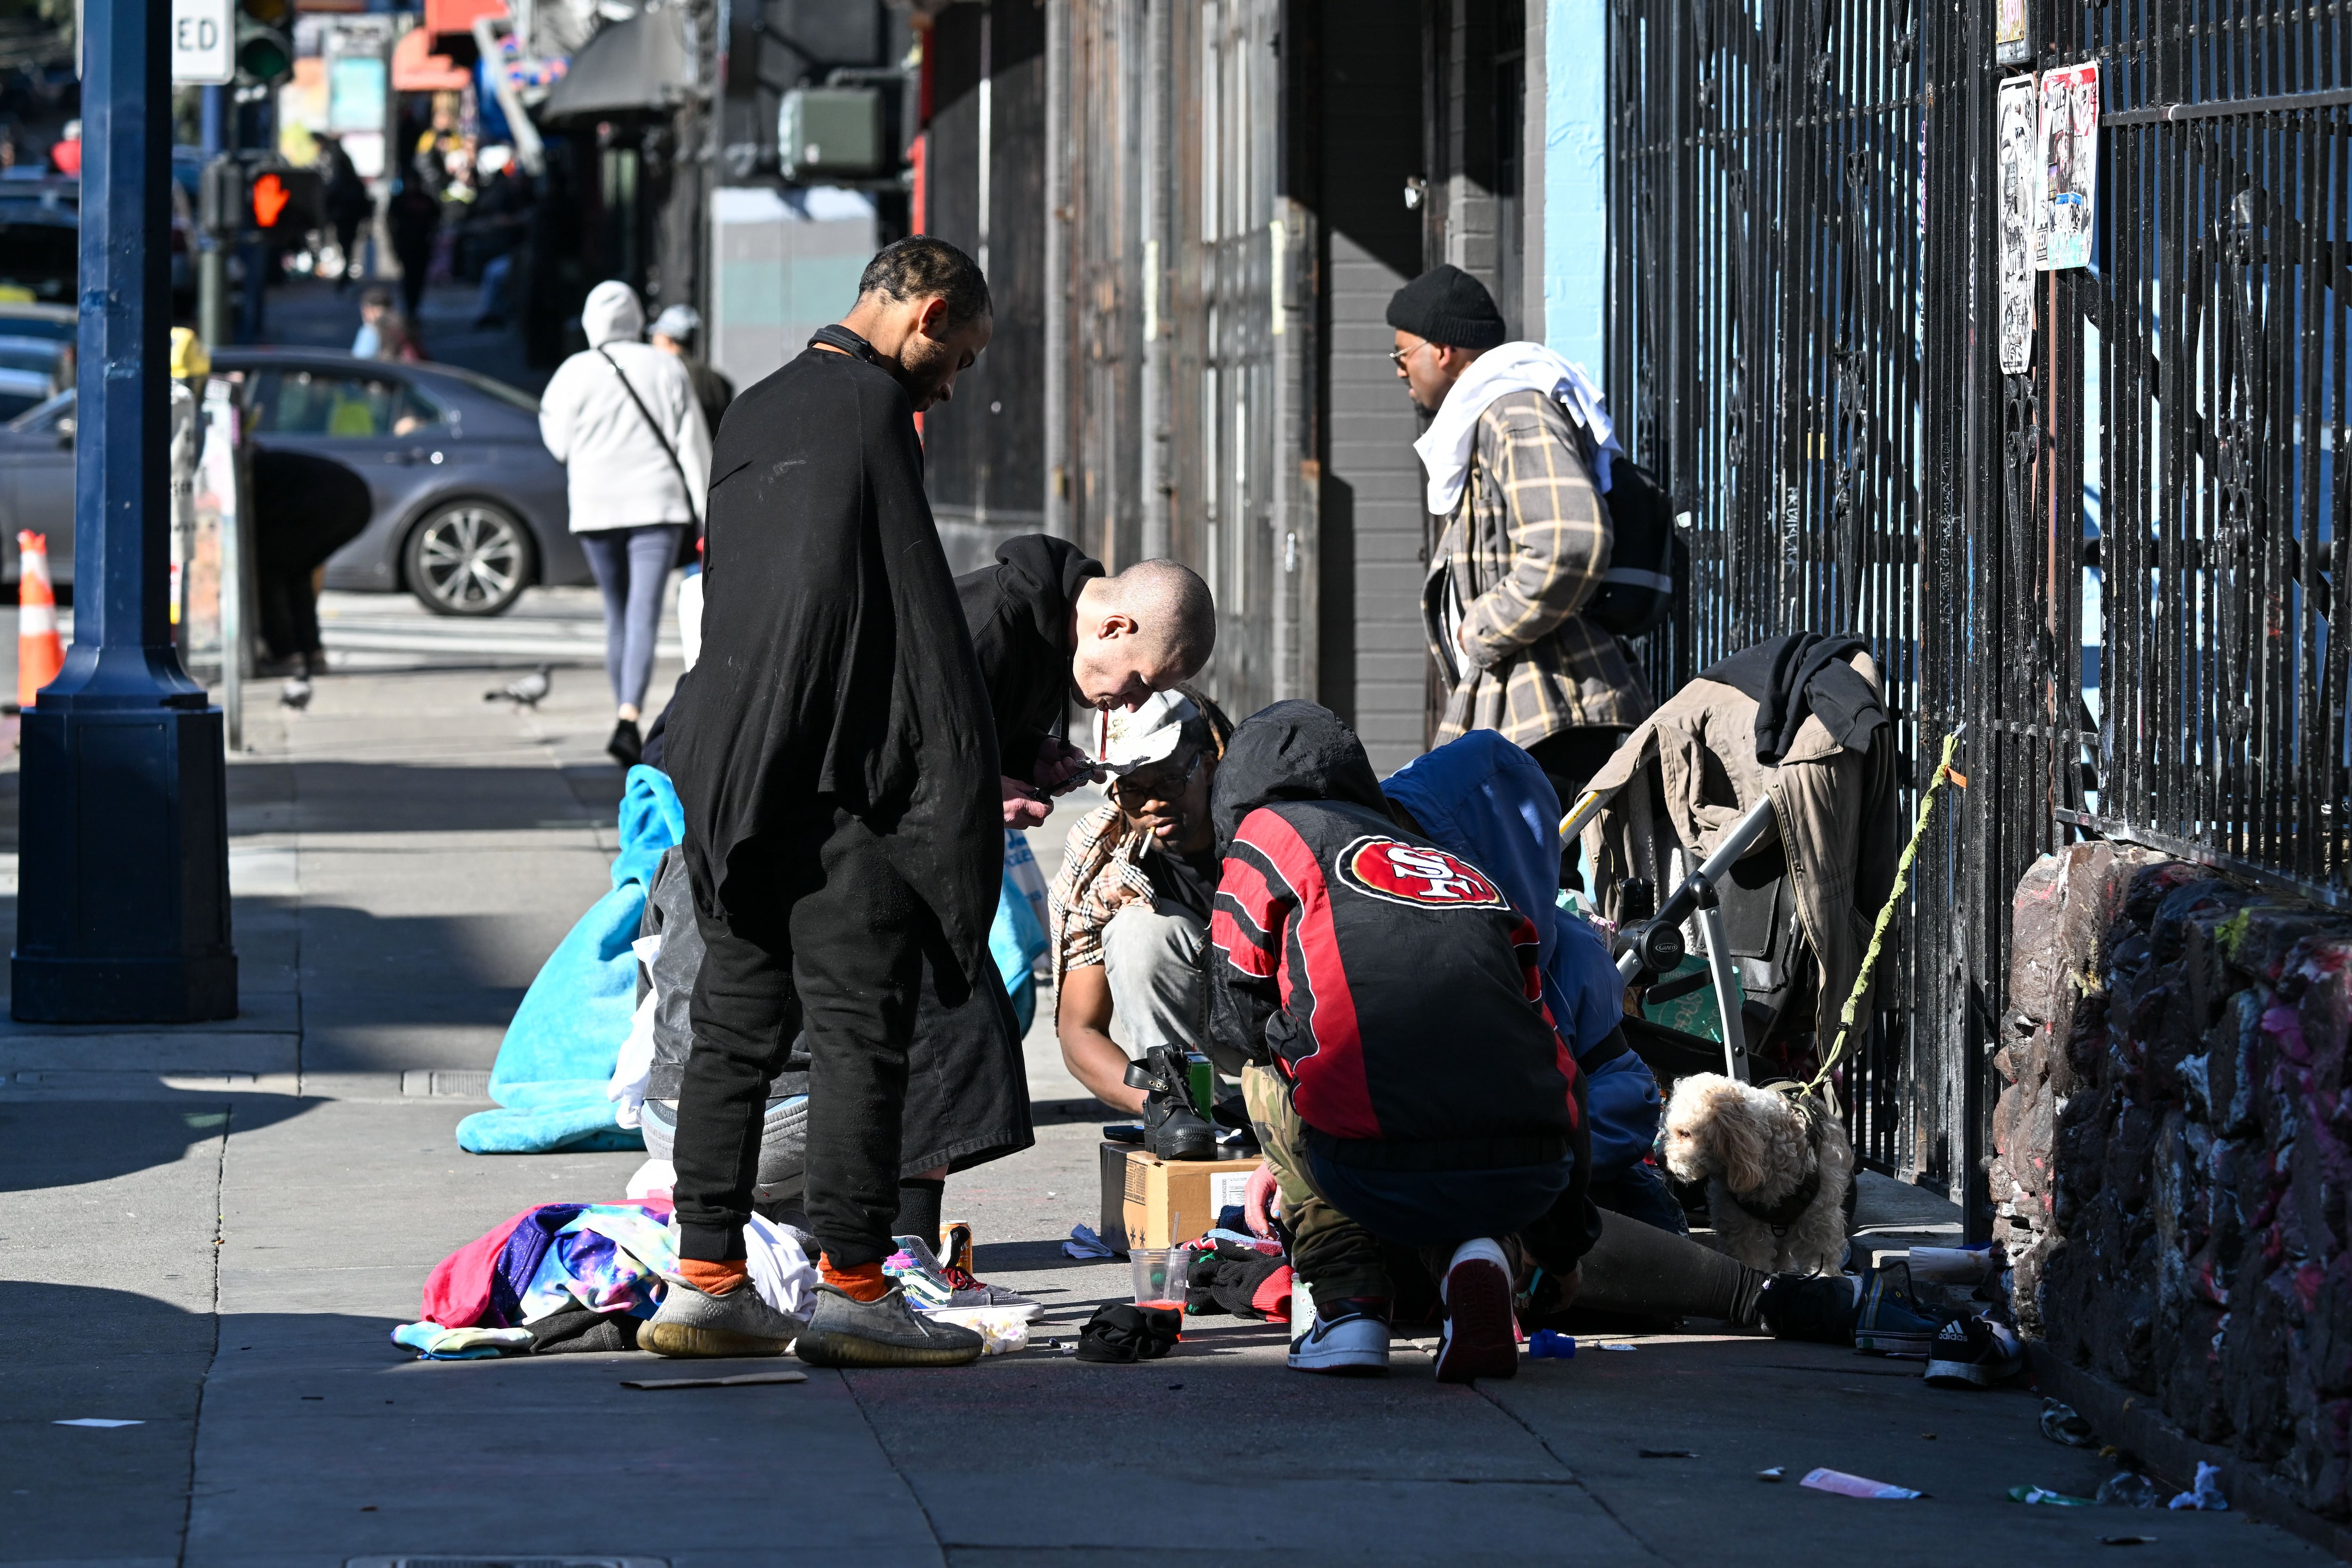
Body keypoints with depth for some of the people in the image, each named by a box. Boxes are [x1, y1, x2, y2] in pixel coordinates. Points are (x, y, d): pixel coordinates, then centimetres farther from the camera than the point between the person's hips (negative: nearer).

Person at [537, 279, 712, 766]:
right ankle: (628, 720, -26)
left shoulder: (575, 373, -3)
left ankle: (626, 714, 22)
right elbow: (693, 447, 1)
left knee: (617, 614, 16)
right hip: (656, 506, -1)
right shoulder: (666, 370, 1)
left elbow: (558, 443, 2)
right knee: (644, 615, -9)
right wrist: (706, 512, 4)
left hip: (595, 507, 1)